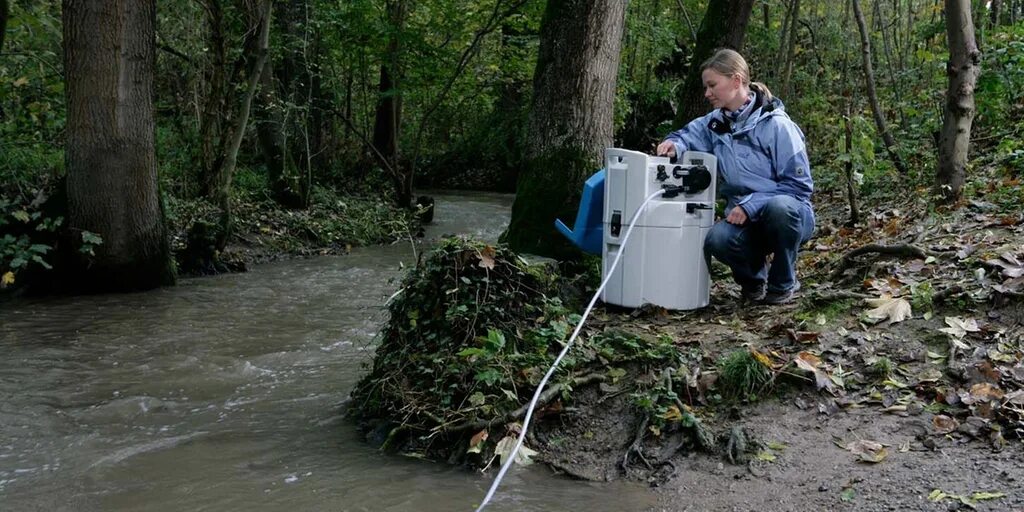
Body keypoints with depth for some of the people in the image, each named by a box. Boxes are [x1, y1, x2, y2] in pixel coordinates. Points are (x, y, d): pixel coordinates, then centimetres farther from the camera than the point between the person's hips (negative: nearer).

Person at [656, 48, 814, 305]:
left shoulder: (776, 125, -15)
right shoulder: (715, 123, 3)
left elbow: (799, 185, -14)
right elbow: (689, 134, 20)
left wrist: (750, 206, -23)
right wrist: (675, 144, -5)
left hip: (789, 216, -4)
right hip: (744, 219, 4)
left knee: (779, 207, -40)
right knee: (717, 239, -30)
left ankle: (783, 284, -12)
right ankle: (753, 276, 6)